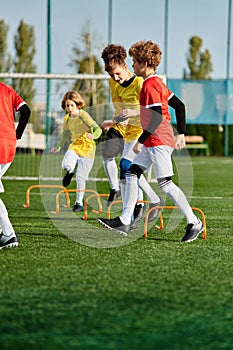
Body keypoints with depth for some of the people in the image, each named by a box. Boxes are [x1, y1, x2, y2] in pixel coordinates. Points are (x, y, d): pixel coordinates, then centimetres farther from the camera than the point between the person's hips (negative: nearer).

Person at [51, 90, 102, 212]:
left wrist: (93, 135, -43)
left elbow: (98, 129, -22)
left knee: (81, 176, -4)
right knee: (66, 164, -25)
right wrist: (58, 147, 24)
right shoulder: (67, 119, 3)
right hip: (74, 145, 4)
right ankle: (70, 172, 14)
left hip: (87, 147, -4)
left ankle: (79, 203, 7)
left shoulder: (83, 115, -15)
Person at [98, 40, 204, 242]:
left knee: (165, 184, -8)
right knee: (131, 174, 8)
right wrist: (181, 134, 19)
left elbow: (157, 117, -24)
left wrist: (141, 141, -21)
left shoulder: (150, 85, -15)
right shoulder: (157, 83, 15)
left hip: (159, 141, -11)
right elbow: (179, 106, 18)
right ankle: (124, 222, 8)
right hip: (153, 142, 11)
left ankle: (194, 222, -2)